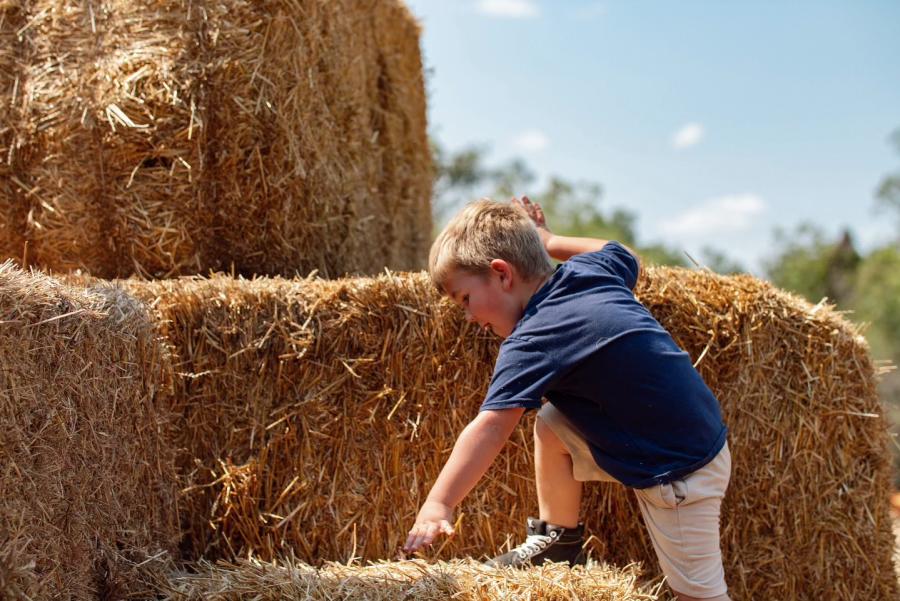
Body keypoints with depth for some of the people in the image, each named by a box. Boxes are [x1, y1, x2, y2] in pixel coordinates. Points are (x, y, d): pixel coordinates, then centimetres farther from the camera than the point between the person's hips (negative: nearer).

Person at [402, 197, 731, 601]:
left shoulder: (531, 342, -22)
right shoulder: (591, 270, 0)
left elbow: (490, 428, -33)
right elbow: (621, 253, 25)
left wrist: (438, 504, -39)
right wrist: (546, 240, 27)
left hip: (684, 472, -9)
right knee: (550, 423, 7)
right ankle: (559, 544, 18)